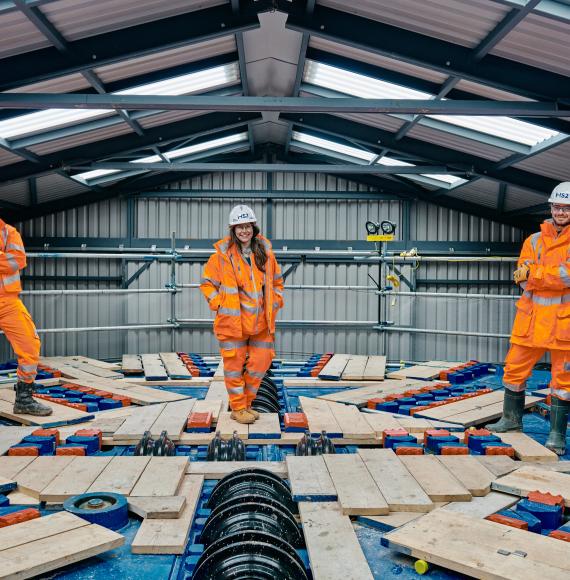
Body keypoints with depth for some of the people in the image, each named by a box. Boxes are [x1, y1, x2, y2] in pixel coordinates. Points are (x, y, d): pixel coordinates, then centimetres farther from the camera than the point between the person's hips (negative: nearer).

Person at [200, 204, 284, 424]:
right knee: (235, 366, 4)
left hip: (261, 323, 4)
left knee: (260, 364, 9)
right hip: (232, 321, -4)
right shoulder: (222, 254, -5)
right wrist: (219, 304, -7)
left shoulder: (265, 253, 5)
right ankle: (238, 408, 20)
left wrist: (275, 303, 7)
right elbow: (207, 283, 3)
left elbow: (277, 281, 19)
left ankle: (246, 403, 28)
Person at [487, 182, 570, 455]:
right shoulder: (534, 241, 9)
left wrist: (532, 273, -12)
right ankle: (512, 419, 28)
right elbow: (524, 280, -2)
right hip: (532, 318, 3)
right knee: (514, 370, 9)